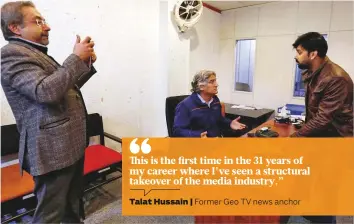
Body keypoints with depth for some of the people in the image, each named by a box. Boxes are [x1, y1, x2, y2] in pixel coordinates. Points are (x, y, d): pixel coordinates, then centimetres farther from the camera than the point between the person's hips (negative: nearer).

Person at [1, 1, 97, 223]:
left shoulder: (37, 54, 19)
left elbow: (64, 87, 24)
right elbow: (46, 91, -27)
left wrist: (86, 64, 13)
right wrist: (76, 58, -17)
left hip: (71, 144, 10)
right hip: (52, 149, -10)